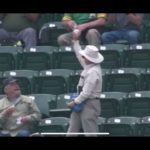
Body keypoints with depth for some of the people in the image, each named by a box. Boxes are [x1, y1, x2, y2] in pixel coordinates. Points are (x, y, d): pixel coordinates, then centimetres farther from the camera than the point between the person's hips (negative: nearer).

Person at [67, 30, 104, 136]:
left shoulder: (93, 72, -22)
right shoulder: (89, 67, 6)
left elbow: (86, 93, -23)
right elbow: (79, 55, 27)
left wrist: (75, 102, -14)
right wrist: (75, 41, 29)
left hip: (90, 104, -10)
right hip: (83, 102, 10)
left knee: (90, 131, -9)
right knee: (72, 130, 10)